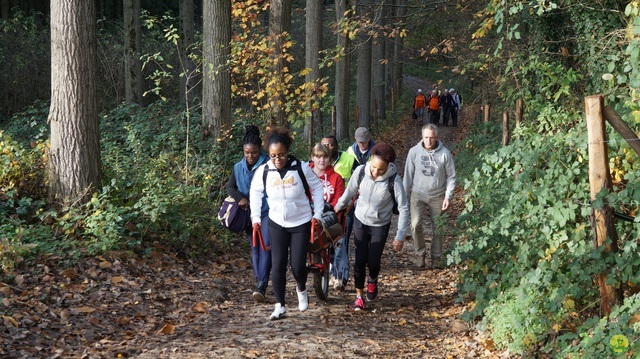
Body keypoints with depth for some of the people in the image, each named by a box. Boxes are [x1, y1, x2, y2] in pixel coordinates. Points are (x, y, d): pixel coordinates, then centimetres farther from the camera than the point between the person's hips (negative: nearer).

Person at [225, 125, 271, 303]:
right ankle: (260, 284, 20)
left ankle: (261, 286, -18)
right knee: (255, 249, 11)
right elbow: (230, 187, 12)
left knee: (265, 247, -14)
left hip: (267, 213, -5)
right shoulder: (238, 168, 7)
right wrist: (240, 198, -7)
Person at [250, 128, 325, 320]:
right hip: (276, 224, 2)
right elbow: (255, 192, 8)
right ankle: (280, 306, 6)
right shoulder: (263, 171, -9)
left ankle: (301, 289, 32)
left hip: (301, 223, -2)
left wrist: (318, 214, -4)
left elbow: (317, 188, -2)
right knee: (278, 265, -3)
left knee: (298, 265, -2)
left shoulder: (301, 168, -15)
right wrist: (255, 217, 3)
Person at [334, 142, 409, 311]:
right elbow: (349, 192, -1)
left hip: (380, 225, -1)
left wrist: (400, 236, -18)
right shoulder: (360, 171, -20)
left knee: (373, 262, 0)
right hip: (360, 222, 1)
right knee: (359, 261, 0)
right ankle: (359, 295, 20)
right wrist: (337, 208, 12)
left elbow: (404, 209, -18)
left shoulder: (394, 180, -26)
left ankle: (372, 281, 36)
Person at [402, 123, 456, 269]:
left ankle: (436, 258, 26)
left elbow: (451, 176, -1)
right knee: (416, 224, -18)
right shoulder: (414, 152, -7)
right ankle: (420, 253, 2)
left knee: (437, 229, 8)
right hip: (418, 194, 0)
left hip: (437, 196, 0)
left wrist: (448, 196, -9)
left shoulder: (445, 153, -9)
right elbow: (408, 176, 2)